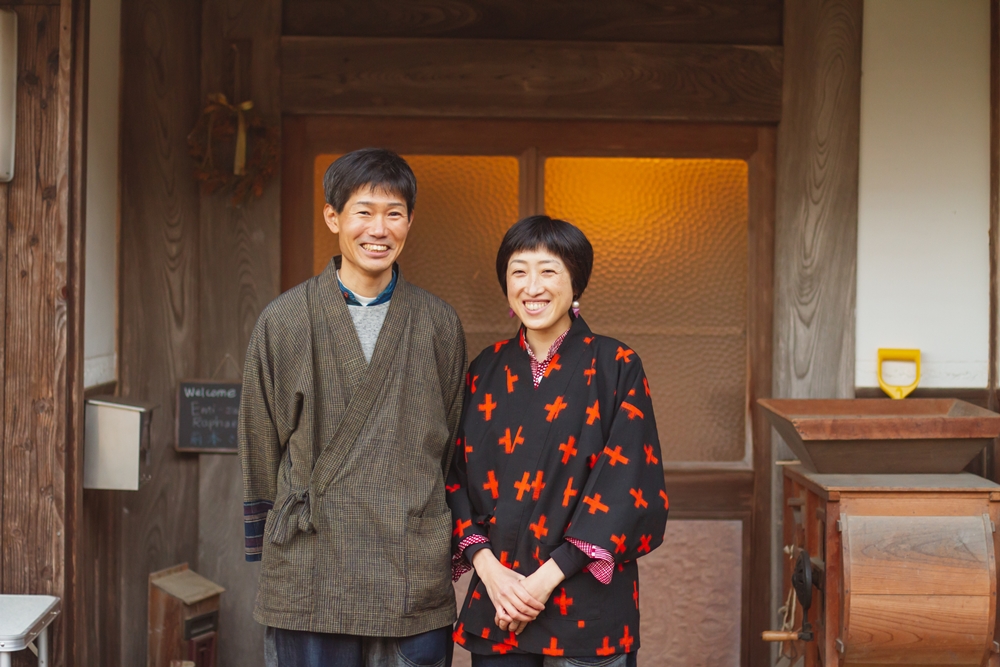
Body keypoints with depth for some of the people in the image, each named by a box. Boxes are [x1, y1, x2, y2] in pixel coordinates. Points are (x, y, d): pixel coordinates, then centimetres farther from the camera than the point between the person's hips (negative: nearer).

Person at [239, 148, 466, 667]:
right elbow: (260, 447, 9)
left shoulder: (440, 324, 7)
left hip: (414, 581, 1)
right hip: (308, 581, -1)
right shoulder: (283, 321, 3)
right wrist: (268, 543, 8)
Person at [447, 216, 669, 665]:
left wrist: (547, 578, -14)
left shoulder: (615, 367, -5)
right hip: (497, 599, 3)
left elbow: (627, 486, -10)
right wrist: (488, 567, -9)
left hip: (587, 606, -3)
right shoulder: (486, 370, 6)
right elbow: (458, 478, 6)